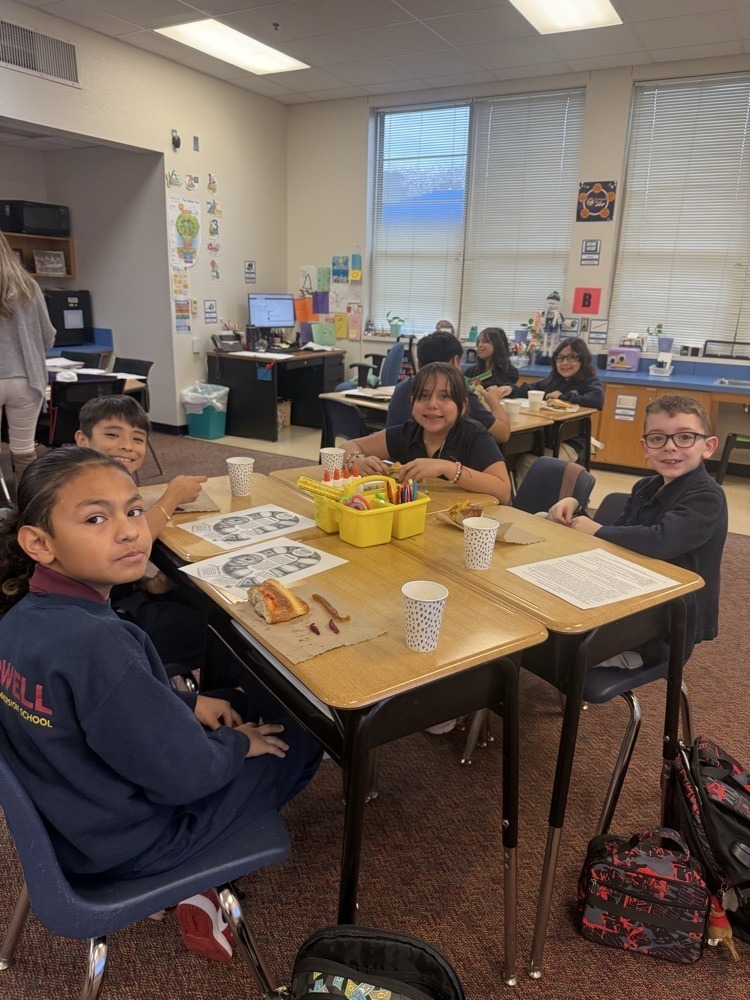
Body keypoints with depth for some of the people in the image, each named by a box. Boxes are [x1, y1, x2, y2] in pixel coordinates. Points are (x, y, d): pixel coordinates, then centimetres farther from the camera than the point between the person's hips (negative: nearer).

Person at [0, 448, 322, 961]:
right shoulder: (94, 644, -37)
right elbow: (186, 773, -28)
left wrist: (188, 702, 2)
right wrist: (237, 743, -9)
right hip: (130, 841, -8)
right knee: (301, 733, 5)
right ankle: (192, 883, 20)